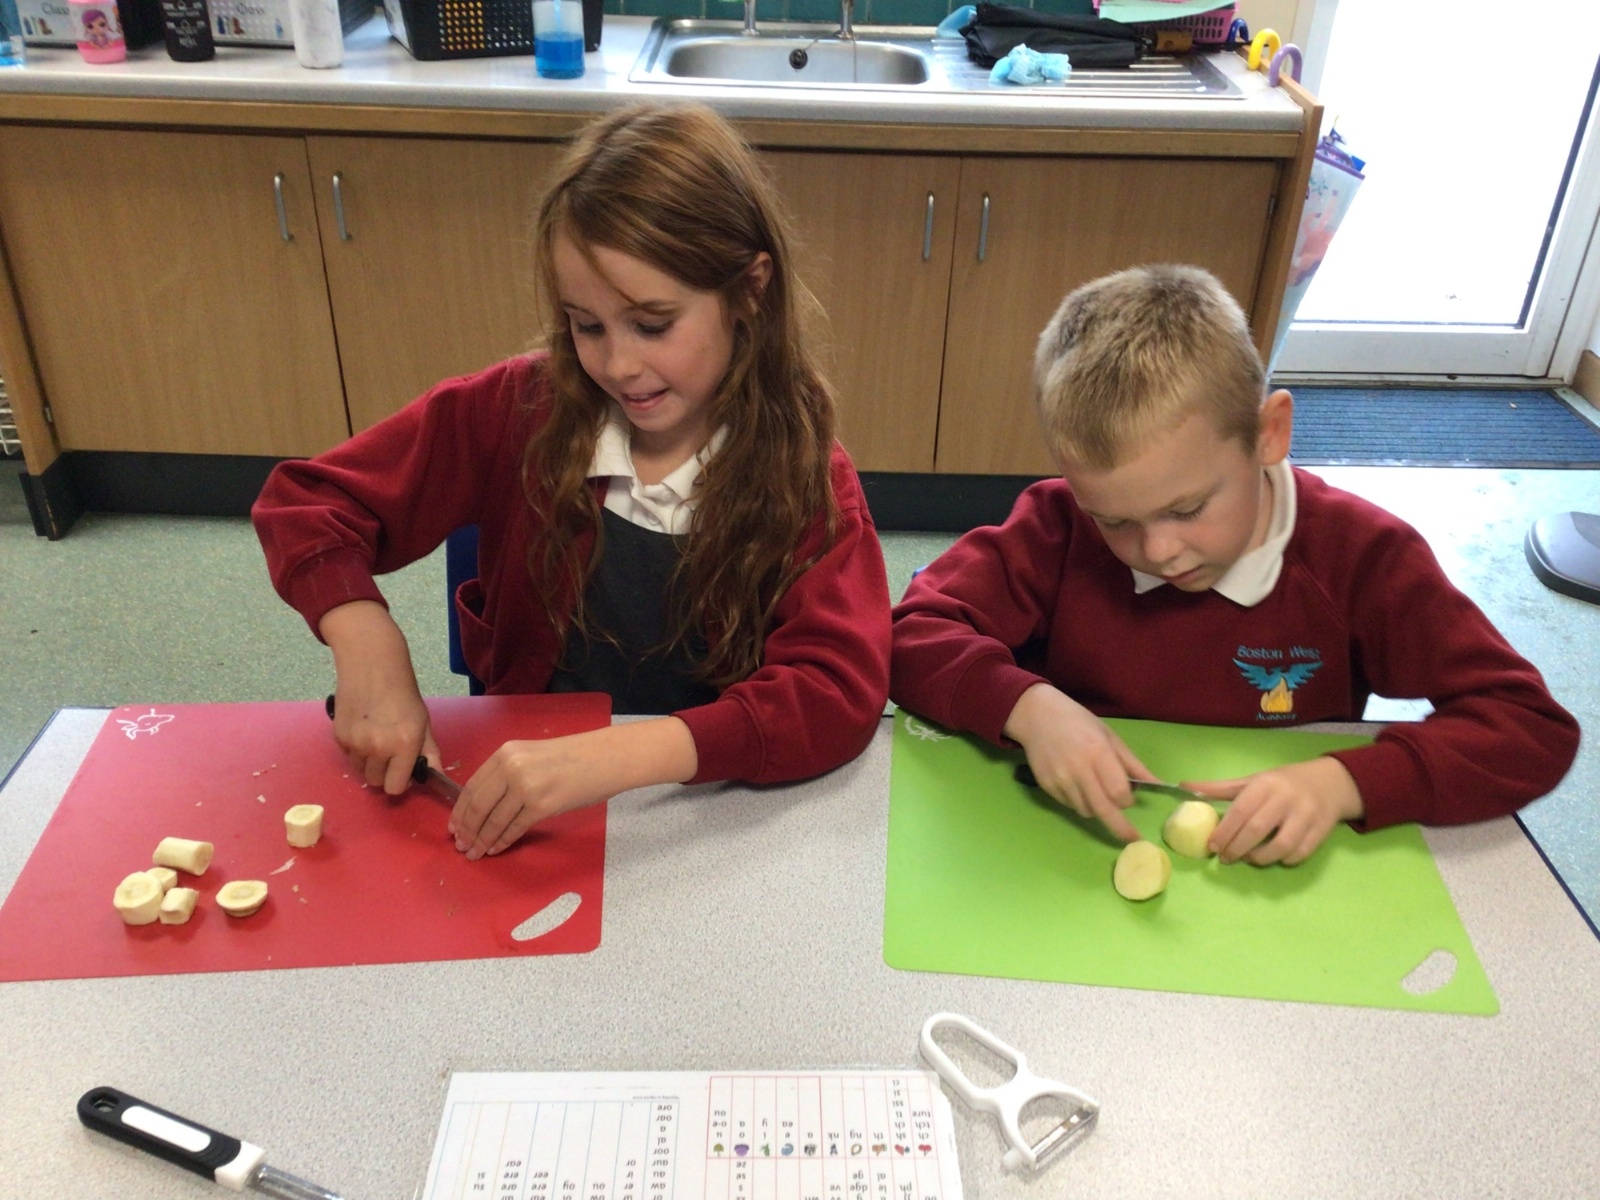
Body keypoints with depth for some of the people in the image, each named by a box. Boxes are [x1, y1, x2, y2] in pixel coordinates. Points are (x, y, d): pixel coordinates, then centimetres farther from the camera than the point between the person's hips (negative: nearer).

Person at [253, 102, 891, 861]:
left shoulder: (804, 475, -12)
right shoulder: (521, 411, -7)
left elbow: (840, 689, -24)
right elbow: (304, 501, 0)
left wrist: (617, 757, -37)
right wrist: (366, 644, -20)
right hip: (525, 802, 2)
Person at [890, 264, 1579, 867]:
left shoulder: (1360, 557, -9)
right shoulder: (1060, 526, -8)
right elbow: (913, 637, -10)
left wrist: (1344, 783, -23)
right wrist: (1026, 707, -28)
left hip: (1271, 885, 0)